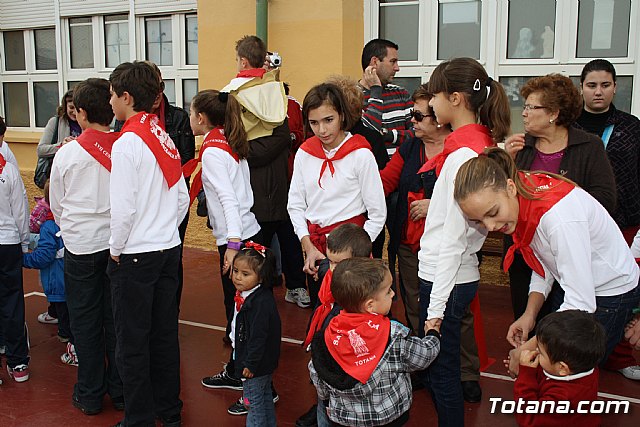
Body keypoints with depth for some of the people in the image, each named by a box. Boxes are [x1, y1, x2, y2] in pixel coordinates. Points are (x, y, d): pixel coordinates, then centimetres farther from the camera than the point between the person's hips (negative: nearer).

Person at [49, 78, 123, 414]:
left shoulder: (67, 153, -8)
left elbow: (56, 205, 5)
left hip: (80, 247, -1)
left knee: (85, 320, 11)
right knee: (116, 318, 12)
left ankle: (89, 395, 22)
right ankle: (120, 391, 22)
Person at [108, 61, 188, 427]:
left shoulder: (127, 142, -16)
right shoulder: (164, 138, 6)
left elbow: (124, 208, -18)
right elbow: (183, 198, 11)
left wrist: (116, 249, -5)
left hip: (135, 256, -7)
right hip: (169, 249, 8)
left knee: (132, 343, 5)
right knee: (165, 334, 16)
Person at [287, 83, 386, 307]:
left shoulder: (360, 154, -10)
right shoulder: (304, 153, 4)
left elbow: (378, 214, -8)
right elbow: (295, 205, 8)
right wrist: (309, 247, -2)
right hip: (314, 242, 4)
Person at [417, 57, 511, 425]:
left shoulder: (463, 154, -20)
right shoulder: (481, 143, 8)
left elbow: (454, 237, -21)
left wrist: (436, 307, -19)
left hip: (447, 279, -9)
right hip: (450, 273, 9)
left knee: (442, 374, 4)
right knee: (444, 369, 20)